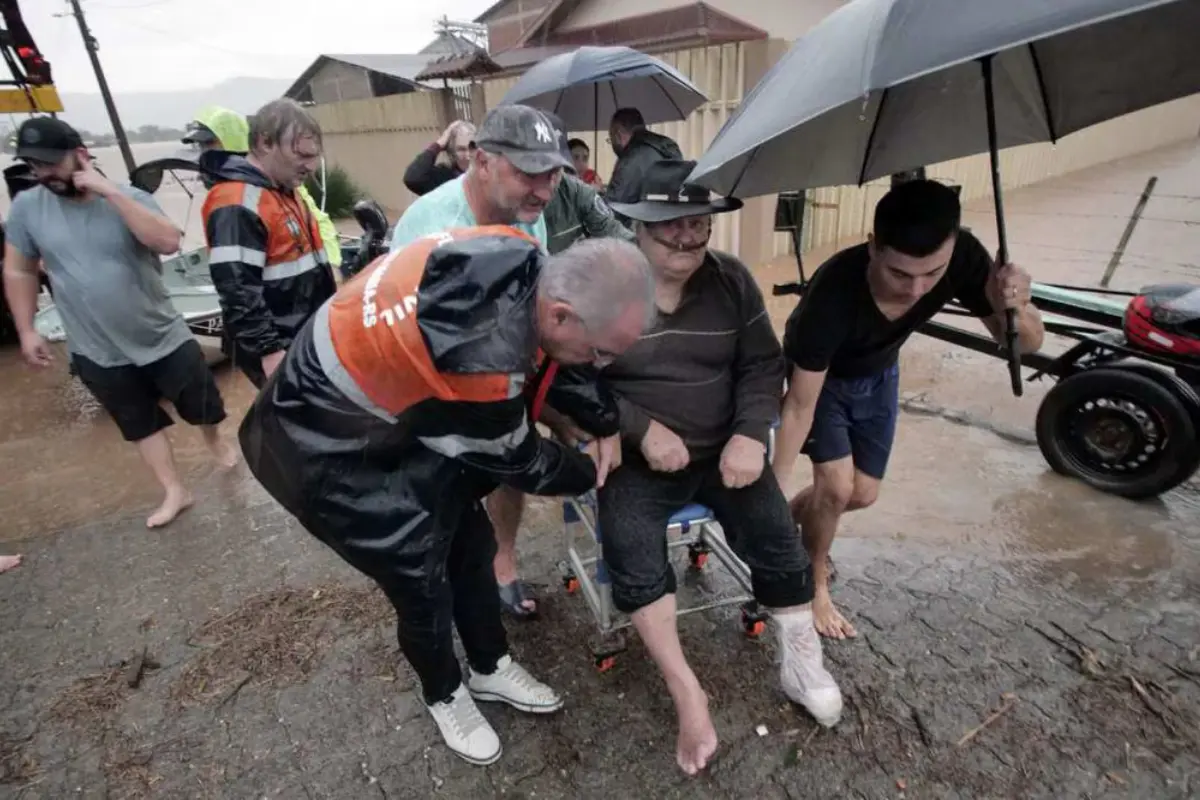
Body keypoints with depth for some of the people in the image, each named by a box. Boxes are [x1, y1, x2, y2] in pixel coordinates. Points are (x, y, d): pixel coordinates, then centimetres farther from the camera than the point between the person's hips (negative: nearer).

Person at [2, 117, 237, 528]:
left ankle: (214, 439, 44)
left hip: (164, 338, -2)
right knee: (142, 425, 13)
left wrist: (110, 192, -26)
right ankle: (174, 491, 26)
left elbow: (169, 242, -26)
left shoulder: (129, 198, -8)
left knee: (204, 408, 12)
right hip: (98, 353, 2)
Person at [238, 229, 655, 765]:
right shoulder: (479, 360, -41)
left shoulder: (519, 259, -18)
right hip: (329, 449, -8)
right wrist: (588, 473, -1)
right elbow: (517, 461, -20)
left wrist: (607, 424, -3)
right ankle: (445, 697, 34)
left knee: (470, 545, 14)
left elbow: (549, 354, 2)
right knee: (422, 581, 2)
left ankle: (490, 670, 38)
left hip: (400, 415, 8)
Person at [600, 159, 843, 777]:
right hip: (637, 459, -2)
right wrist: (642, 428, -19)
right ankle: (687, 694, -7)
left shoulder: (732, 280, 3)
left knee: (778, 543, -11)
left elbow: (763, 366, 5)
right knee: (631, 554, -24)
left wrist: (750, 434, -12)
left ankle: (802, 663, 15)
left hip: (723, 451, 3)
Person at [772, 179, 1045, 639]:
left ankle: (790, 521, 37)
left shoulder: (963, 258, -30)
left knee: (863, 494, 8)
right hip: (820, 375, -4)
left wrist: (1013, 308, -43)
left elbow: (1027, 344, -19)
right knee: (837, 486, -15)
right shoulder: (835, 291, -41)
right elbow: (800, 405, -33)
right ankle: (815, 587, 12)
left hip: (878, 373, 5)